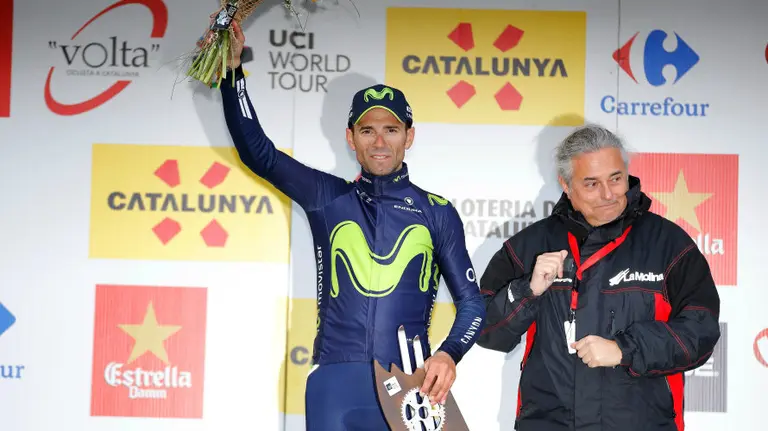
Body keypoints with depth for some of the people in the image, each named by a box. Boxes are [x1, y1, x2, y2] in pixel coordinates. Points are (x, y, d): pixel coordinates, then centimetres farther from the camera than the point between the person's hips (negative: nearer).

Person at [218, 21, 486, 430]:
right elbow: (257, 152, 1)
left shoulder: (437, 212, 8)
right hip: (335, 382, 0)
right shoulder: (327, 197, 9)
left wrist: (448, 354, -9)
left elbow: (471, 302, 10)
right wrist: (232, 68, -5)